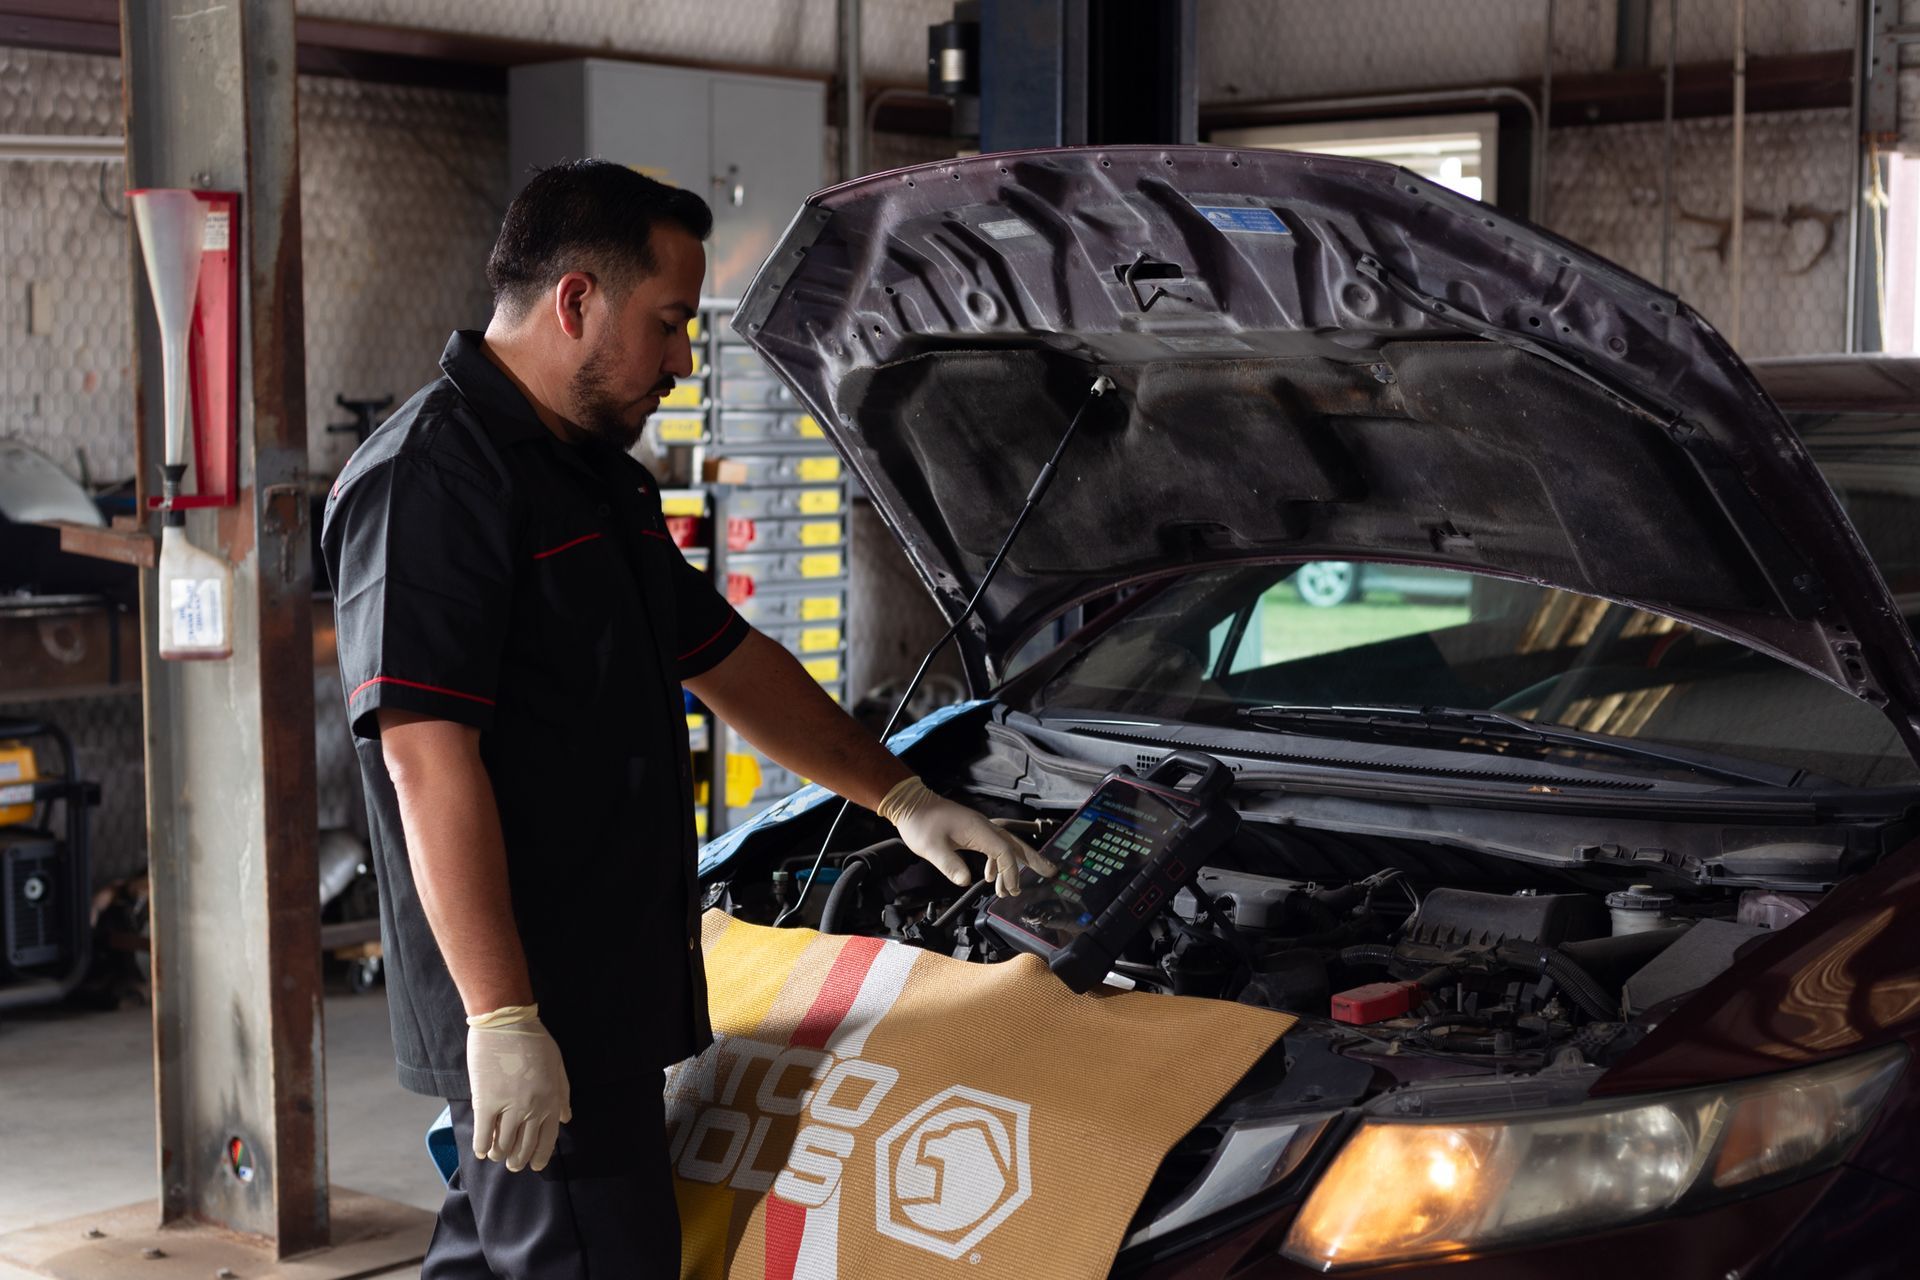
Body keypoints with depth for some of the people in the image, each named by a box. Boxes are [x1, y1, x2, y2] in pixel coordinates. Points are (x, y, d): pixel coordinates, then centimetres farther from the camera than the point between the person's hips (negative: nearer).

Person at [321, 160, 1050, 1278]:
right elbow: (428, 761, -21)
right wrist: (503, 1019, -24)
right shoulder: (430, 480, -15)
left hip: (614, 996, 10)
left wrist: (902, 797, 26)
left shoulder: (601, 479, 18)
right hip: (530, 1018, -10)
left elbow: (729, 659, 28)